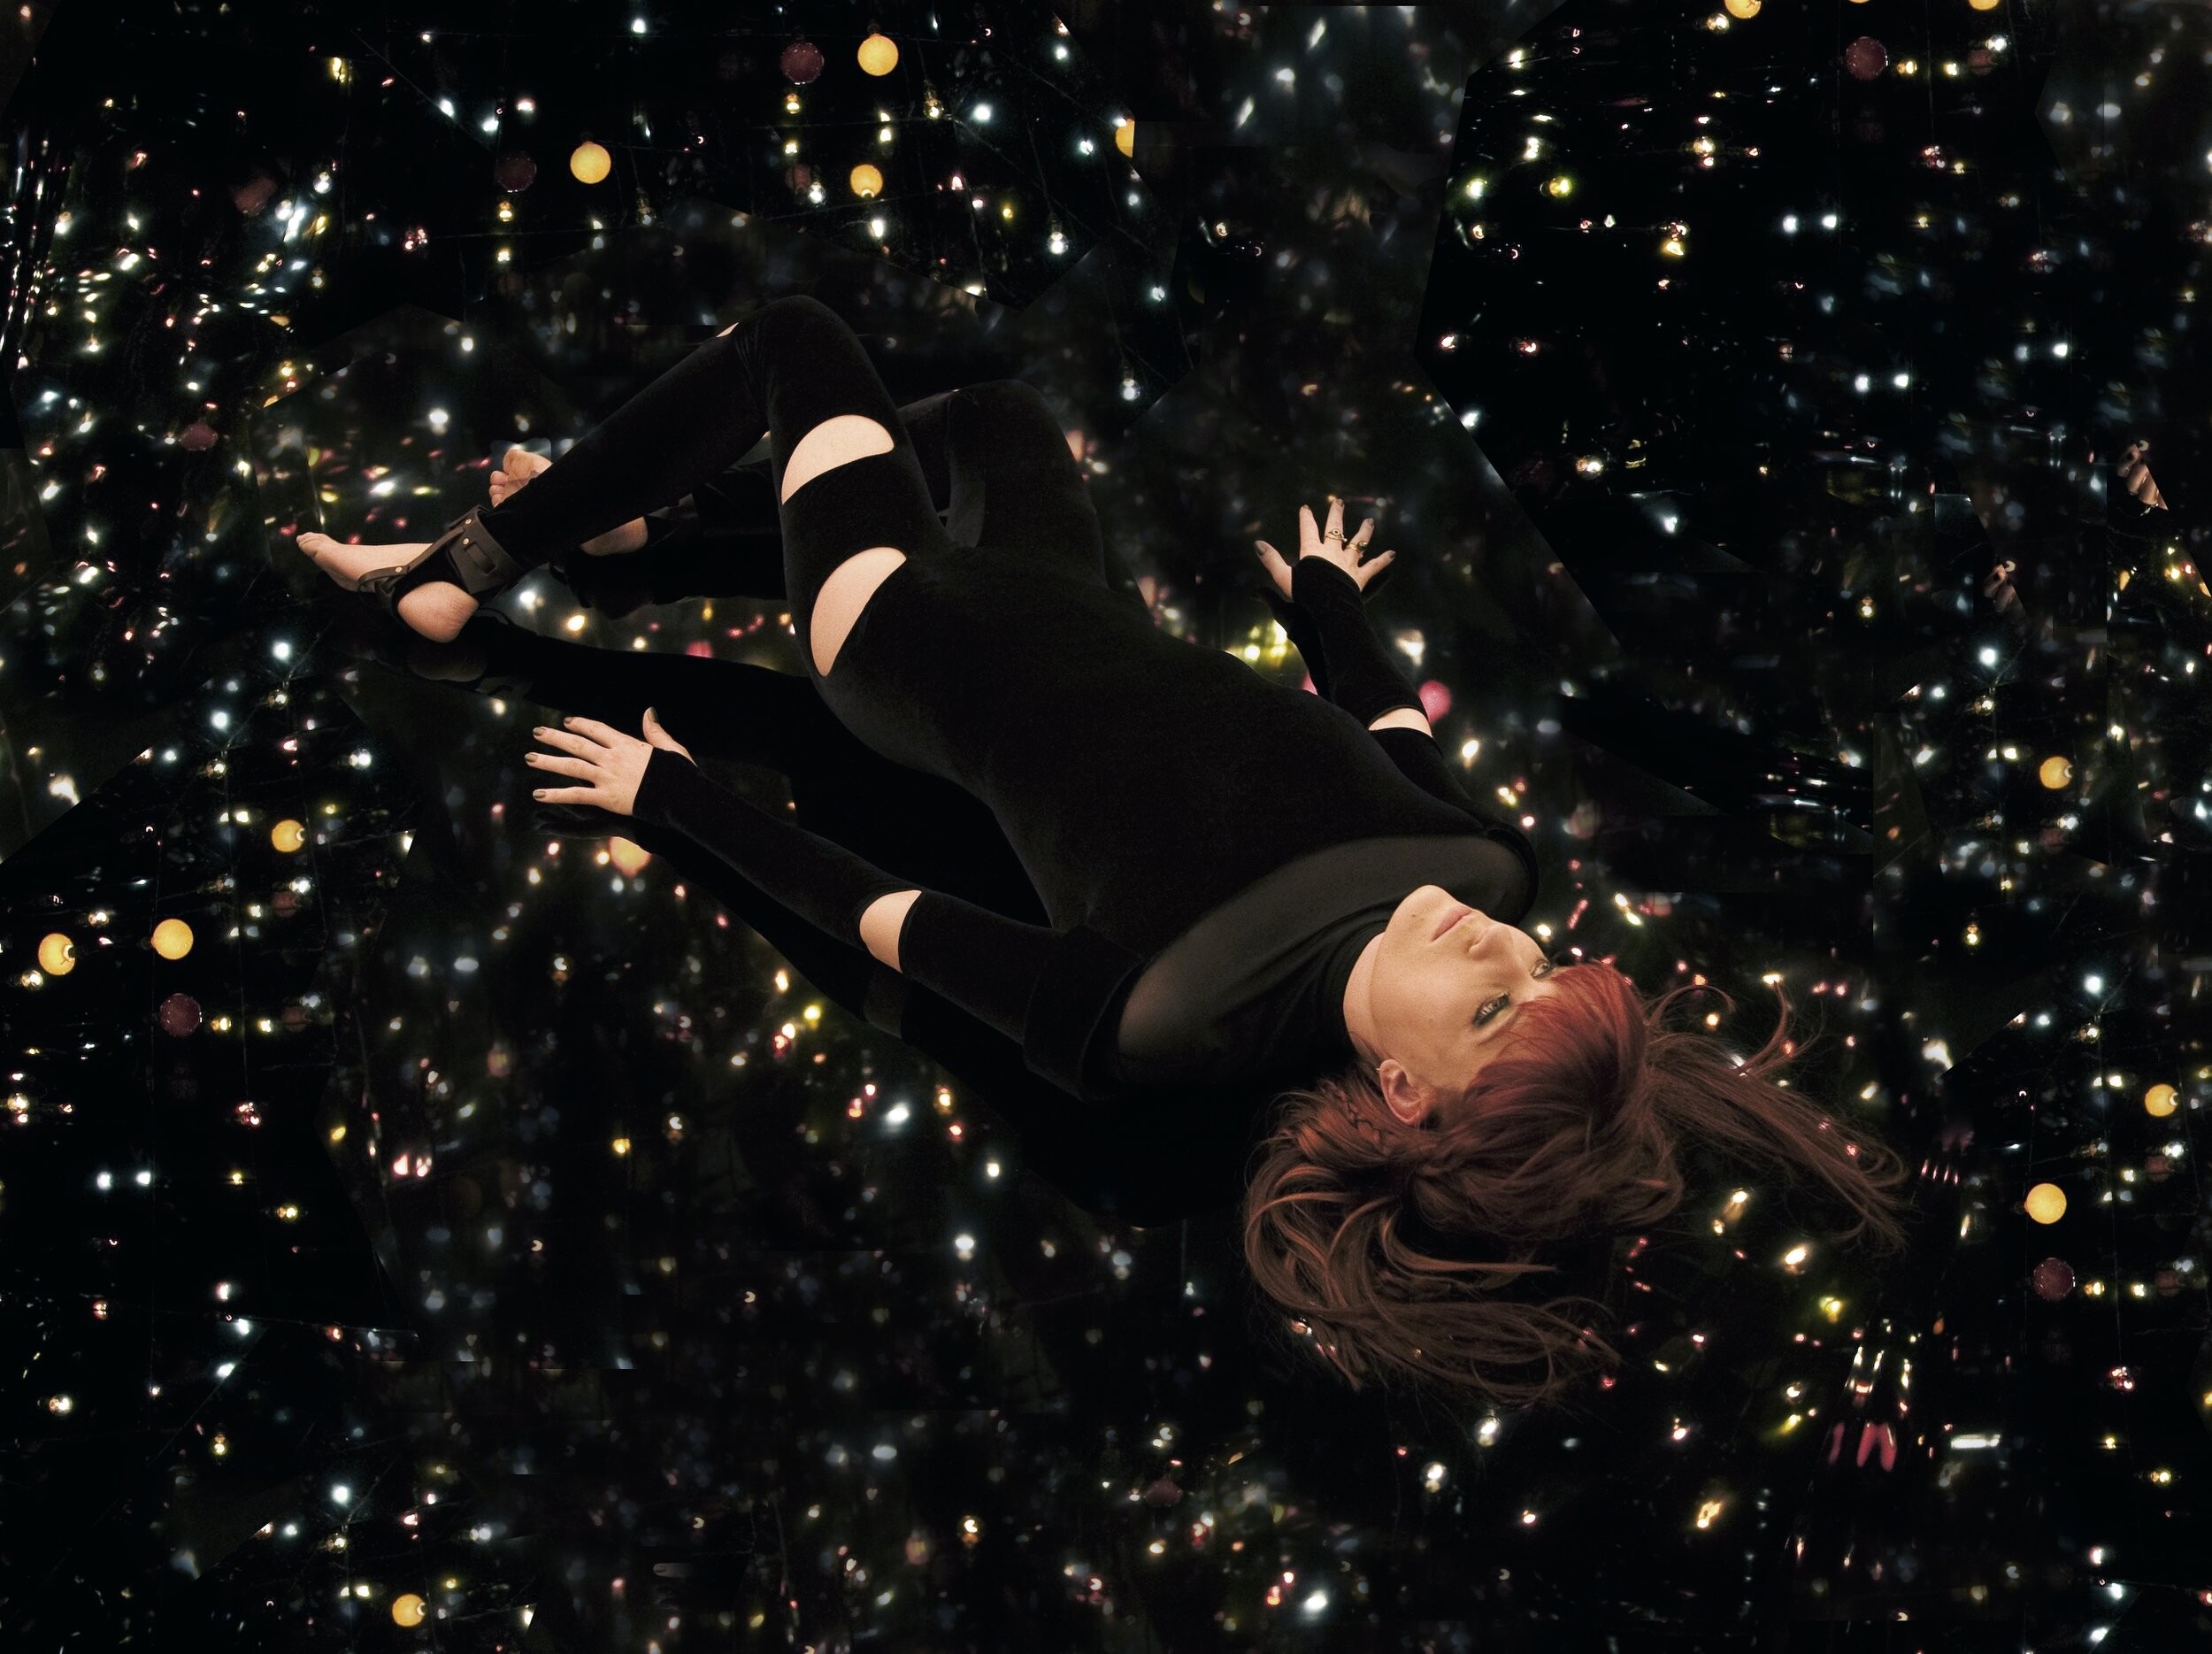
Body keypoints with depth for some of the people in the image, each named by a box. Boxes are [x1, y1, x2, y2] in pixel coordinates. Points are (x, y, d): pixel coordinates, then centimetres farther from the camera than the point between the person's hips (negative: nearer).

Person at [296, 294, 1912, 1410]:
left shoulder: (1165, 1030, -40)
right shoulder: (1491, 866, -29)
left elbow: (875, 911, -27)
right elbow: (1394, 720, -6)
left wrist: (673, 793, -15)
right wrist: (1328, 595, 14)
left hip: (929, 657, -5)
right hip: (1080, 625, 6)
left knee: (798, 340, 6)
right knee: (987, 402, 28)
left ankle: (460, 569, 30)